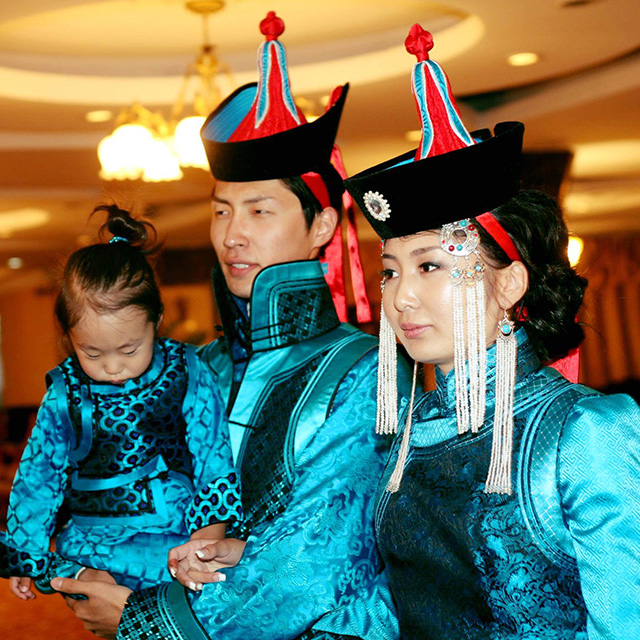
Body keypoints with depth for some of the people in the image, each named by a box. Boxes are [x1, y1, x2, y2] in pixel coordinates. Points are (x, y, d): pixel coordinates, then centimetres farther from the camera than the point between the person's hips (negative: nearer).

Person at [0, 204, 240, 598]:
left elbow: (215, 462, 2)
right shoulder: (64, 396, 2)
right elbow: (38, 476, 12)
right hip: (94, 533, -1)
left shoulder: (188, 374, -1)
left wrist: (208, 539, -8)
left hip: (179, 529, 1)